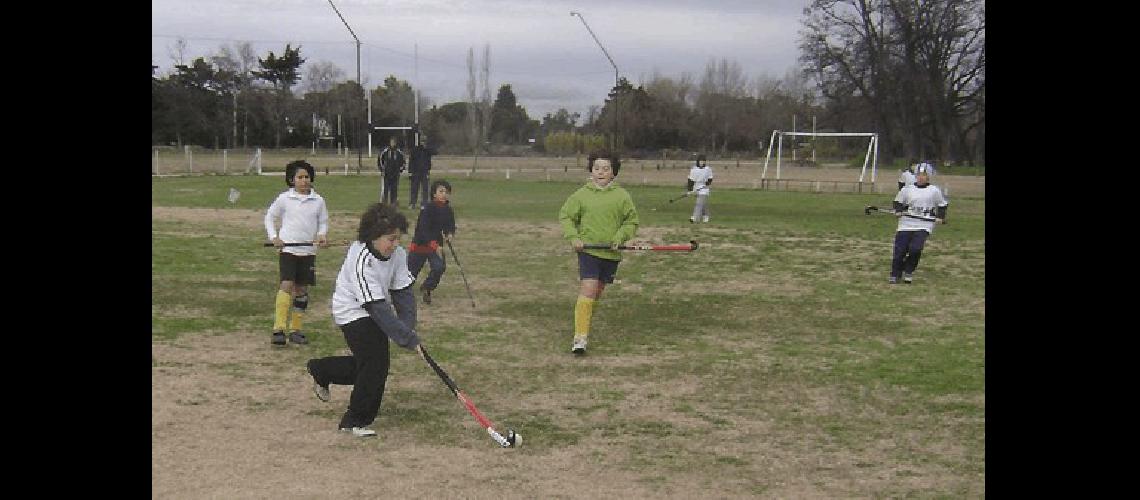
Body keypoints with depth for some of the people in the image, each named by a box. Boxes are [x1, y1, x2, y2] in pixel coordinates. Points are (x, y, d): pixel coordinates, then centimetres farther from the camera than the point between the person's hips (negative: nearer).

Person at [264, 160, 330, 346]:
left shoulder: (318, 201, 3)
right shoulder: (284, 198, -1)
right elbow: (270, 217, 9)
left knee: (302, 289, 8)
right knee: (286, 285, -15)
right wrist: (274, 237, -4)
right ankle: (278, 329, -16)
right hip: (287, 248, -3)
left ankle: (295, 329, 17)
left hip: (308, 250, 3)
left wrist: (322, 235, -8)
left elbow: (323, 222, 13)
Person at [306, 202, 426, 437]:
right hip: (353, 311, -8)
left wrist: (409, 329, -20)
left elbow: (403, 293, -8)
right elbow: (377, 308, -34)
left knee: (372, 363, 13)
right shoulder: (362, 262, -31)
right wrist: (408, 339, -35)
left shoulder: (398, 253, -10)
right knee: (377, 363, -16)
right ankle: (356, 421, 0)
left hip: (376, 310, 8)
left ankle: (321, 370, 38)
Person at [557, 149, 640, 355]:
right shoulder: (582, 194, -1)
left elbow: (632, 221, 8)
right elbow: (565, 216, 6)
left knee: (597, 292, 15)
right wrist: (573, 237, -8)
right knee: (588, 290, -16)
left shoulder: (622, 195, 2)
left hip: (611, 253, 3)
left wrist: (620, 237, -8)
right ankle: (580, 338, -16)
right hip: (588, 249, -3)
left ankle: (584, 326, 37)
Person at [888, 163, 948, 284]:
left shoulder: (935, 190, 5)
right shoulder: (907, 189, 6)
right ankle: (895, 275, 13)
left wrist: (940, 217, 3)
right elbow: (898, 201, 17)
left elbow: (942, 204, 15)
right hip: (906, 224, 2)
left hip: (924, 225, -2)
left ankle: (908, 271, 3)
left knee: (915, 249, -20)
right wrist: (898, 210, -1)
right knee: (899, 250, -3)